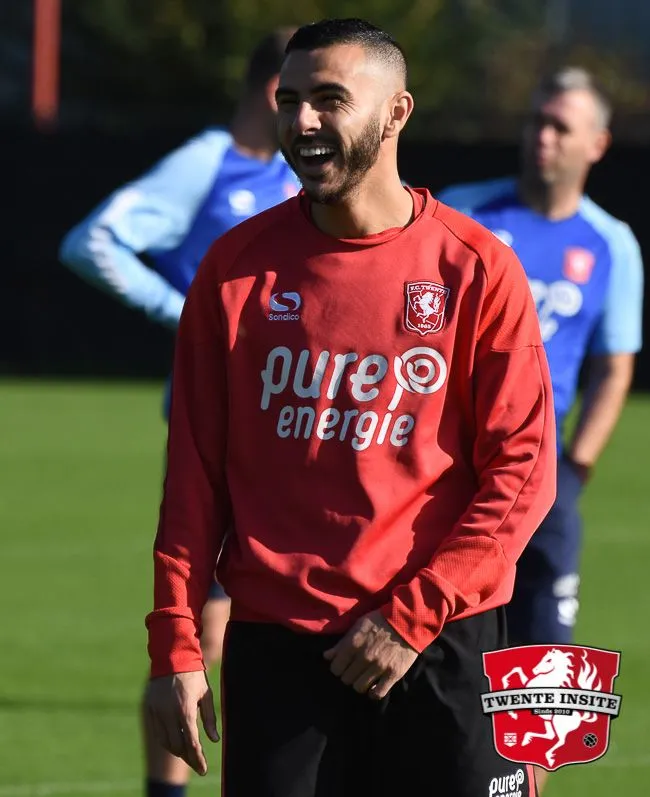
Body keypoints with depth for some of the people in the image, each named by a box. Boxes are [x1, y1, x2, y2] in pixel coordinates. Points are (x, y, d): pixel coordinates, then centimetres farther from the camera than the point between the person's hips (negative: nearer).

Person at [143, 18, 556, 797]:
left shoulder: (476, 269, -2)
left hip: (440, 644, -1)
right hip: (273, 647, 2)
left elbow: (521, 471, -3)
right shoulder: (237, 266, 5)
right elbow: (194, 473, 6)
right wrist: (175, 645, 0)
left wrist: (411, 617, -11)